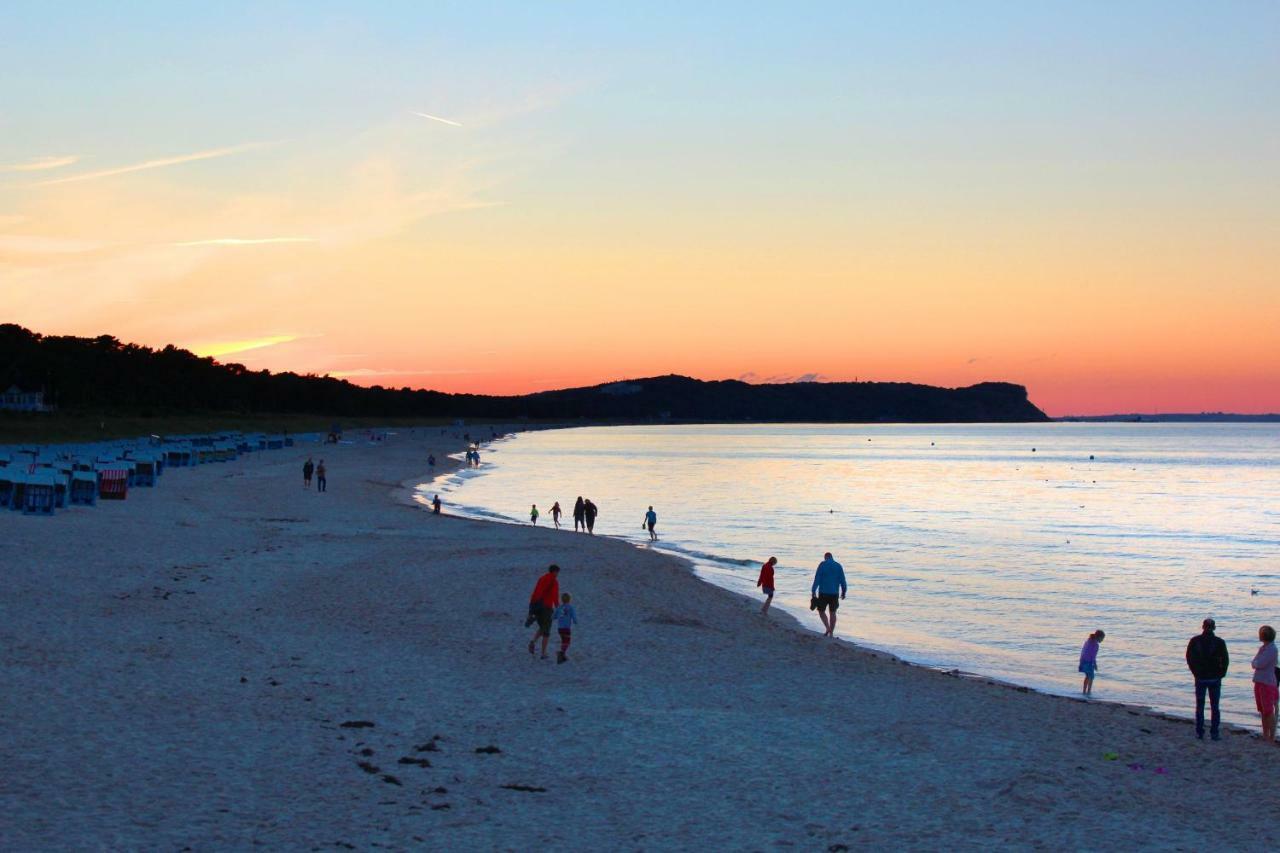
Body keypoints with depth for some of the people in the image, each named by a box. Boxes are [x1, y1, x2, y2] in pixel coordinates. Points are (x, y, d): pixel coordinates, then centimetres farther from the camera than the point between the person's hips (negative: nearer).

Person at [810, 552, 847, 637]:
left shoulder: (822, 565, -3)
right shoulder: (838, 566, 5)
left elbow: (817, 579, -9)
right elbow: (842, 581, 4)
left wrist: (813, 592, -8)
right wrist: (844, 592, 14)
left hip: (823, 593, -3)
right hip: (834, 593, 3)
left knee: (821, 611, 11)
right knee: (832, 613, 12)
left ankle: (828, 628, -8)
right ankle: (831, 633, 9)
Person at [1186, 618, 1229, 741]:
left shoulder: (1194, 641, -3)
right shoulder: (1219, 642, -7)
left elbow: (1189, 658, 1)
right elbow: (1225, 660, -6)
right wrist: (1221, 674, 6)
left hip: (1200, 678, 1)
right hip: (1215, 679, -1)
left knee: (1199, 706, 9)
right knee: (1214, 707, 5)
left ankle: (1199, 732, 8)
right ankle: (1214, 733, 3)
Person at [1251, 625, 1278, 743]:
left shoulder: (1272, 649, -13)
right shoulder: (1263, 648, 14)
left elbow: (1259, 664, -18)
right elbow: (1254, 663, 15)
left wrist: (1255, 663, 1)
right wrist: (1256, 663, -4)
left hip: (1267, 683, -9)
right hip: (1259, 682, 9)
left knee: (1269, 712, -6)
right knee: (1263, 711, 12)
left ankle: (1272, 738, -4)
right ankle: (1265, 736, 18)